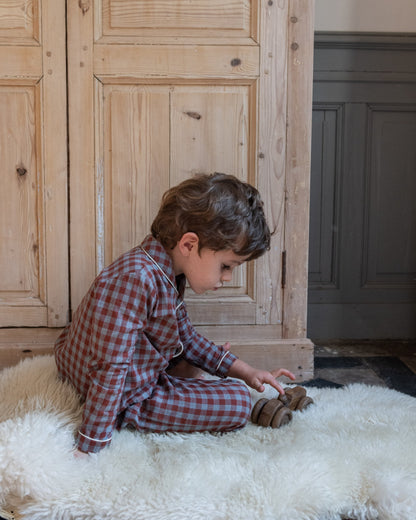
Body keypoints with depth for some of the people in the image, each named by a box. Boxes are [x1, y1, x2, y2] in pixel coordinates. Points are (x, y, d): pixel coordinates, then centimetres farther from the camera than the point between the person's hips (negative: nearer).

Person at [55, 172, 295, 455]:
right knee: (239, 401, -8)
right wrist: (90, 447, -28)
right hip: (127, 400, -10)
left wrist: (246, 372, 11)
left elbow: (187, 337, 13)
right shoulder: (136, 279, -32)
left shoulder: (168, 274, 0)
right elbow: (109, 367, -32)